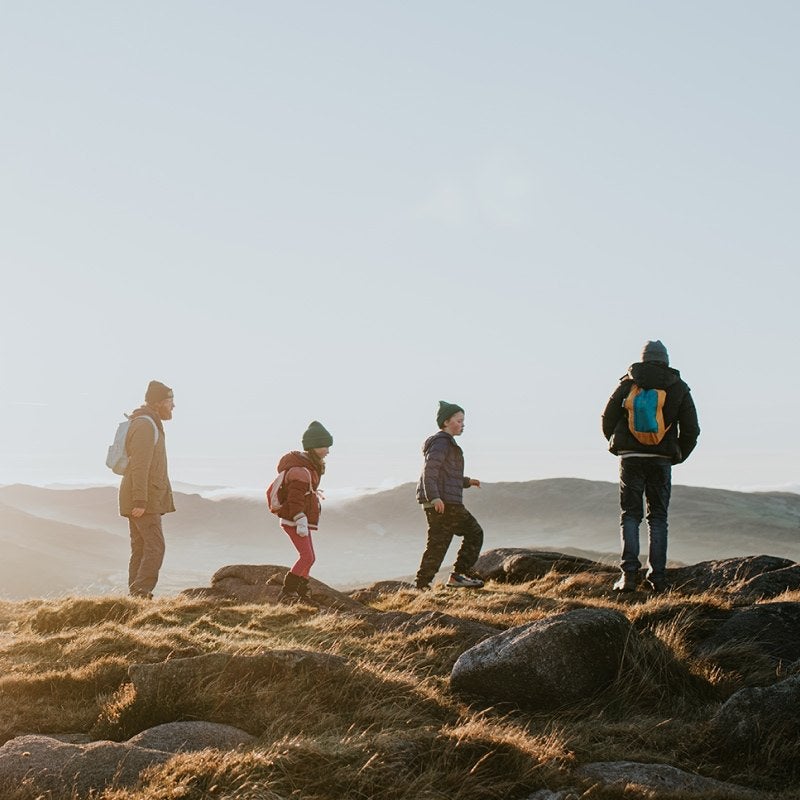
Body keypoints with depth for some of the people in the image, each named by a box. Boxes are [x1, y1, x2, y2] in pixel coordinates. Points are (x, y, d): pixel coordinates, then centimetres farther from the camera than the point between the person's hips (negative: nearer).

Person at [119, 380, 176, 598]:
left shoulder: (152, 425, 20)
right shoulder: (145, 425, -13)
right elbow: (139, 466, -20)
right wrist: (140, 501, -24)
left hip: (145, 500, 11)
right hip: (144, 501, -11)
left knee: (140, 549, 9)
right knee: (155, 547, -14)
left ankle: (136, 596, 10)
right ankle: (141, 592, -19)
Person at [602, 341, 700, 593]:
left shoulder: (627, 383, 1)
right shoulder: (679, 388, 2)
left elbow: (608, 418, 4)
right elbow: (691, 429, 1)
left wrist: (616, 446, 19)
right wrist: (679, 456, 16)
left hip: (630, 458, 0)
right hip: (661, 460, 0)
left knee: (630, 515, 7)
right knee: (658, 517, 10)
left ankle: (629, 573, -6)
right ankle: (657, 577, 5)